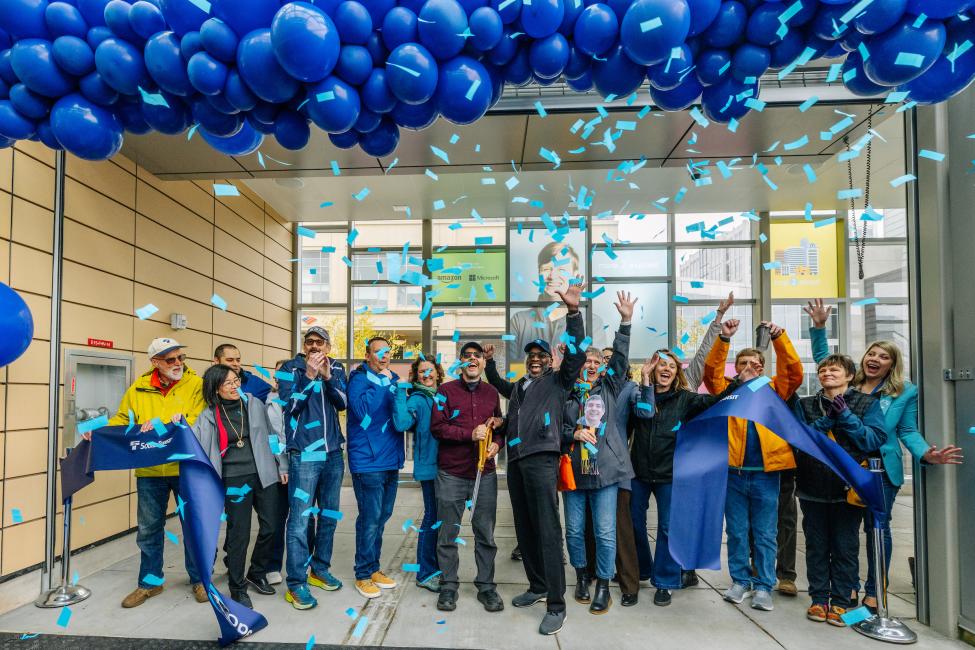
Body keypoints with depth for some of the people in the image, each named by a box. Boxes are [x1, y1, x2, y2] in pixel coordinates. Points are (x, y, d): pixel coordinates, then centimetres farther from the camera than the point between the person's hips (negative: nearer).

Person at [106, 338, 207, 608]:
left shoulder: (196, 384, -8)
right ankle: (150, 582, 34)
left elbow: (199, 423, -17)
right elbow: (122, 419, 11)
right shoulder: (139, 388, 2)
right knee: (148, 528, 16)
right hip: (150, 470, 3)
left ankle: (199, 578, 28)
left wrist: (162, 427, -26)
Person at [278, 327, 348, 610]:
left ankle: (320, 569, 29)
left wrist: (328, 377, -19)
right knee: (300, 517, -6)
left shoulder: (336, 369, 7)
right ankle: (296, 584, 2)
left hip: (333, 452, 5)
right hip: (304, 454, -5)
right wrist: (308, 375, -23)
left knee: (329, 514, 14)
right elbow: (290, 406, -13)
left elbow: (343, 403, -4)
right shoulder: (290, 369, -3)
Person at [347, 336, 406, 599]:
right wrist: (383, 383, -18)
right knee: (370, 518, -3)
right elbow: (363, 410, -26)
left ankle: (373, 568, 28)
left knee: (382, 516, 15)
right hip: (368, 461, -7)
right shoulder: (359, 379, -7)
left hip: (391, 460, 7)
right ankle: (363, 575, 12)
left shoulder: (393, 380, 13)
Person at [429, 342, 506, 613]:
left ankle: (486, 586, 21)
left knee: (486, 533, 7)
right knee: (448, 533, 6)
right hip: (451, 473, -2)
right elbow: (437, 427, -9)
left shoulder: (491, 392, 12)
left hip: (485, 473, 3)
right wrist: (470, 434, -17)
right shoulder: (446, 391, 0)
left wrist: (497, 442, -3)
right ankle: (449, 586, 21)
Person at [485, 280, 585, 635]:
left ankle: (556, 605, -4)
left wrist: (573, 312, -18)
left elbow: (577, 353, -8)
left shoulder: (559, 381, 6)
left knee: (547, 529, -9)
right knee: (524, 528, 12)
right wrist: (490, 362, 31)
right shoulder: (518, 386, 23)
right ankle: (537, 586, 27)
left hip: (541, 459, -7)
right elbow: (498, 384, 45)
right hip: (515, 460, 7)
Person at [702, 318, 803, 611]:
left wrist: (779, 337, -17)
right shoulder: (727, 390, 7)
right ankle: (740, 581, 25)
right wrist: (724, 338, -19)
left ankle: (763, 586, 20)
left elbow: (794, 372, -6)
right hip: (734, 472, 0)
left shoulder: (773, 390, 7)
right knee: (737, 532, 11)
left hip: (766, 472, 0)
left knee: (765, 534, 8)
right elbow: (711, 371, -8)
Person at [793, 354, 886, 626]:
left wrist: (845, 415, -15)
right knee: (816, 546, 9)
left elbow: (875, 440, -8)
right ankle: (819, 599, 20)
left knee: (845, 548, 6)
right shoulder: (805, 405, 7)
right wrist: (827, 420, -15)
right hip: (813, 488, 2)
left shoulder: (868, 403, 3)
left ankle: (840, 602, 17)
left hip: (849, 488, -1)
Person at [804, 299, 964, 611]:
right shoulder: (848, 385, 6)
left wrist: (926, 454, -15)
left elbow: (907, 431, 4)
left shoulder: (905, 392, 2)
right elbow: (823, 360, 14)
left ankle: (874, 591, 18)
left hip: (881, 470, -2)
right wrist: (819, 327, 3)